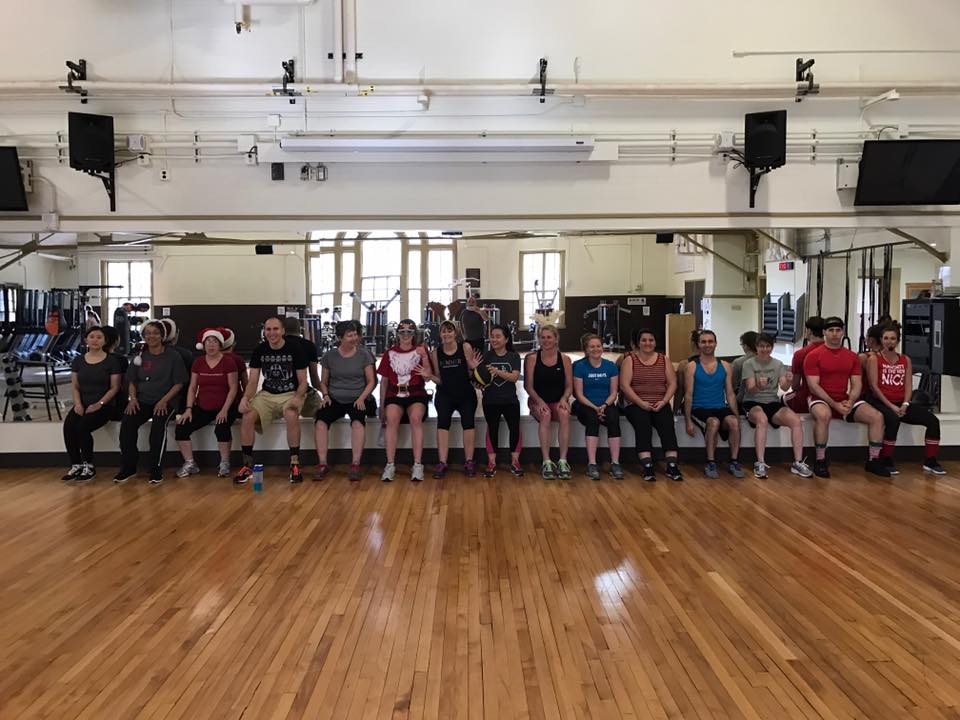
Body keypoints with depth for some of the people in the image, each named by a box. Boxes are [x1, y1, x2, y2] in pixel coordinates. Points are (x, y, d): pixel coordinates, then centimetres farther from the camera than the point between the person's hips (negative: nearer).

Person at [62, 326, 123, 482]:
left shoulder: (112, 360, -1)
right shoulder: (78, 360, 12)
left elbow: (114, 387, -4)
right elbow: (74, 386, 12)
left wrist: (99, 404, -15)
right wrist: (78, 403, -6)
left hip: (103, 405, -4)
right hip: (82, 404, 4)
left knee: (82, 427, -28)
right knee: (68, 426, -25)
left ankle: (89, 467, -11)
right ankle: (75, 465, -12)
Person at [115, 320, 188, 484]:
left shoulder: (172, 356, 3)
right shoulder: (140, 356, 15)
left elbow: (179, 383, -1)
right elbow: (132, 381, 18)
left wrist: (164, 400, -14)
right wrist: (133, 397, -2)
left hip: (165, 402, -4)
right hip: (142, 401, 4)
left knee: (158, 424, -33)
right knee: (127, 423, -25)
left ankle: (156, 470, -22)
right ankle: (128, 467, -10)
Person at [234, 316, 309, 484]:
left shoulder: (294, 349, -8)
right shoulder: (259, 350, 1)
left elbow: (303, 382, -7)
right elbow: (253, 381, -2)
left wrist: (297, 398, -28)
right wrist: (245, 398, -23)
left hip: (290, 394, -3)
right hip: (267, 394, 3)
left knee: (291, 416, -36)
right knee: (247, 417, -24)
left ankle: (295, 464, -23)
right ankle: (247, 465, -12)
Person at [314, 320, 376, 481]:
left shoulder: (364, 354, 4)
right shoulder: (329, 355, 8)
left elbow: (371, 381, 4)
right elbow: (323, 382, 16)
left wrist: (362, 398, -11)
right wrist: (325, 395, -3)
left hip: (357, 400, -2)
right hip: (335, 399, 2)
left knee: (358, 421, -34)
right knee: (320, 420, -27)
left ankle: (355, 464, -33)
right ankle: (322, 464, -23)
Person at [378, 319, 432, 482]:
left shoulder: (420, 350, 8)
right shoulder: (389, 353, 12)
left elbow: (428, 377, -2)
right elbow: (384, 381, 15)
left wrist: (424, 358, -16)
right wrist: (382, 406, 11)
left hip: (416, 394, -1)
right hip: (394, 395, 1)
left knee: (416, 418, -33)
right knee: (391, 418, -32)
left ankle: (418, 465, -31)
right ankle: (390, 465, -29)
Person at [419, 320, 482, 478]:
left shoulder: (465, 347, -2)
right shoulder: (435, 352, 4)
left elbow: (470, 375, 3)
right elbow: (440, 380, 11)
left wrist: (473, 367, -17)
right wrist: (429, 376, -7)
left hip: (466, 393, -1)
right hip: (445, 394, 1)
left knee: (468, 420, -21)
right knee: (443, 420, -21)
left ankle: (469, 462, -10)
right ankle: (442, 463, -20)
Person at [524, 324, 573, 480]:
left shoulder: (564, 359, 6)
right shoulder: (532, 359, 2)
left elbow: (569, 386, 6)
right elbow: (528, 386, -2)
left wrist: (564, 399, -15)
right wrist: (539, 401, -18)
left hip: (559, 401, 1)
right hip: (538, 401, -1)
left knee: (564, 414, -33)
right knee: (545, 415, -34)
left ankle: (562, 461, -31)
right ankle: (546, 462, -31)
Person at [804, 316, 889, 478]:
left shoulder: (852, 356, 10)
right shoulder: (813, 356, -5)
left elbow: (857, 384, 7)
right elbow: (813, 386, -11)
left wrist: (850, 402, -13)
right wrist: (834, 404, -19)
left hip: (846, 401, 5)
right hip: (822, 400, -5)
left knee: (877, 416, -12)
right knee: (823, 415, -38)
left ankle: (873, 460, 3)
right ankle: (820, 462, -24)